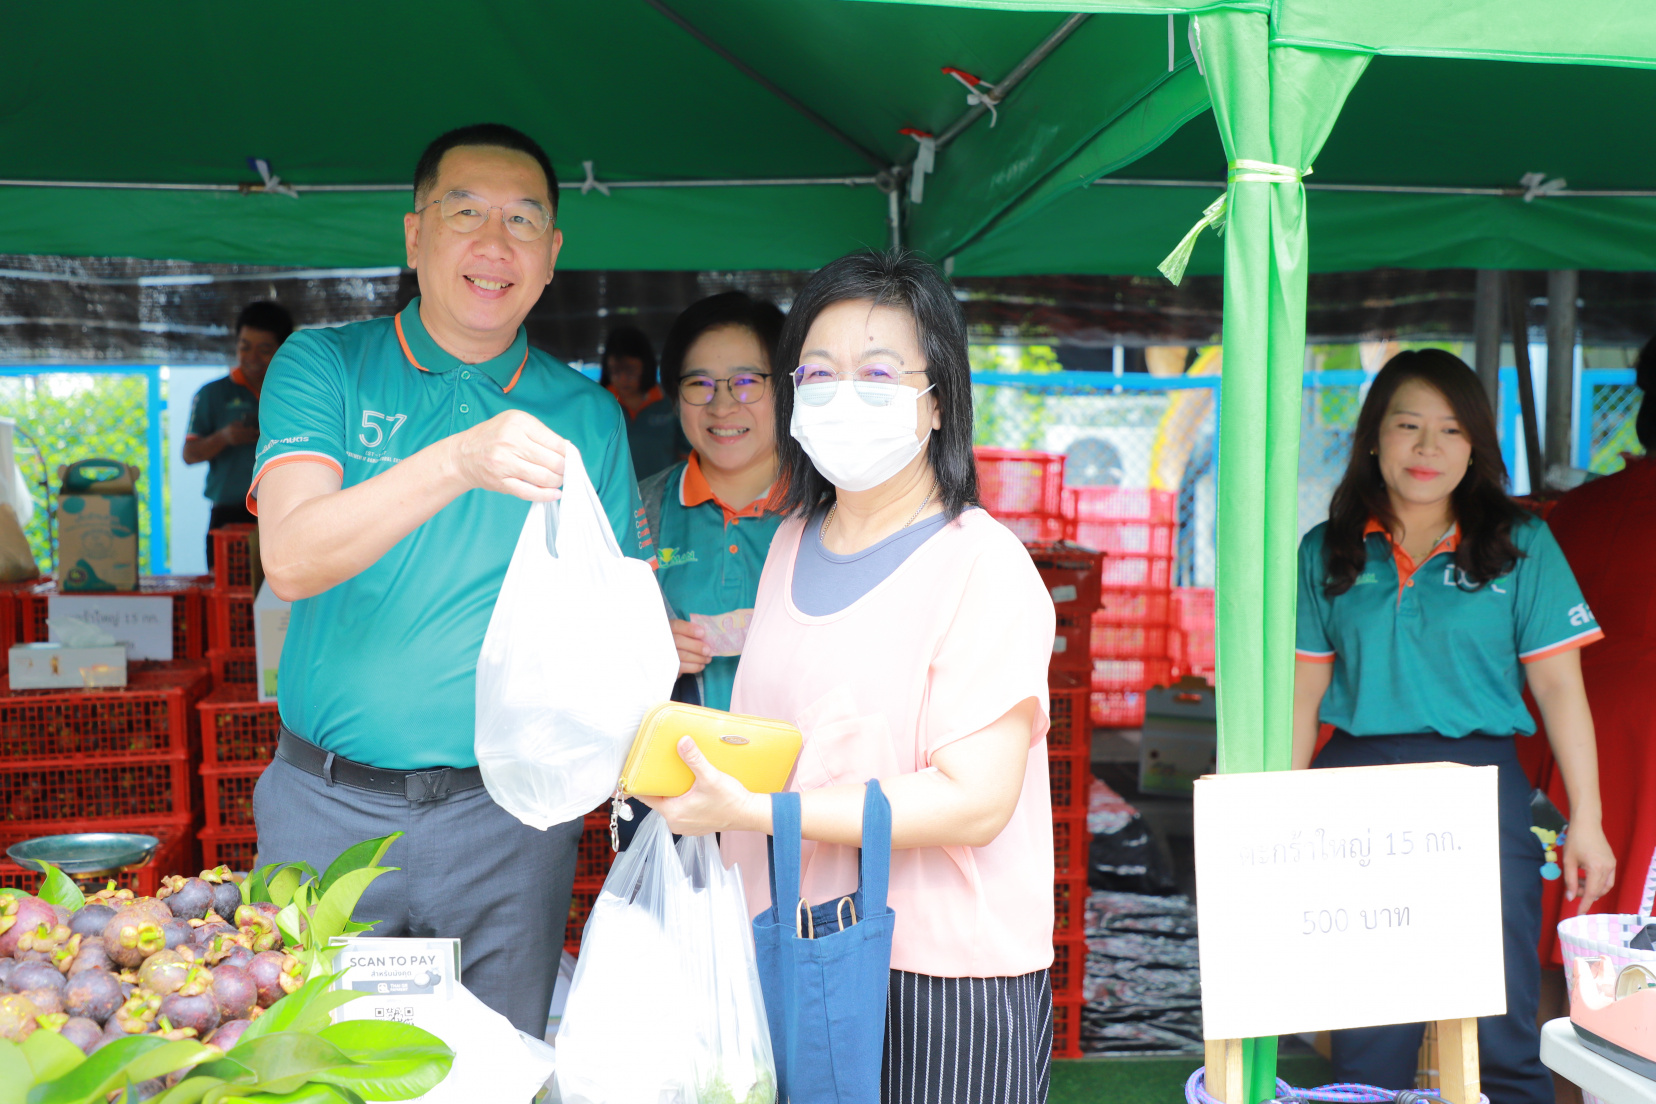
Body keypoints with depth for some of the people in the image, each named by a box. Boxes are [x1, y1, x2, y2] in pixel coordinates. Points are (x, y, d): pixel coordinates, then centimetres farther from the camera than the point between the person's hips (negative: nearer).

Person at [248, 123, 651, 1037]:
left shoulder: (587, 414, 5)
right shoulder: (324, 367, 0)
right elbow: (291, 558, -17)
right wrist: (458, 463, -32)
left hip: (511, 822, 2)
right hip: (331, 811, -1)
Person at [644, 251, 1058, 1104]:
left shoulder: (982, 566, -12)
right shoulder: (792, 543, 10)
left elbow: (975, 801, -20)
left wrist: (753, 810, -25)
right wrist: (671, 750, 4)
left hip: (938, 978, -6)